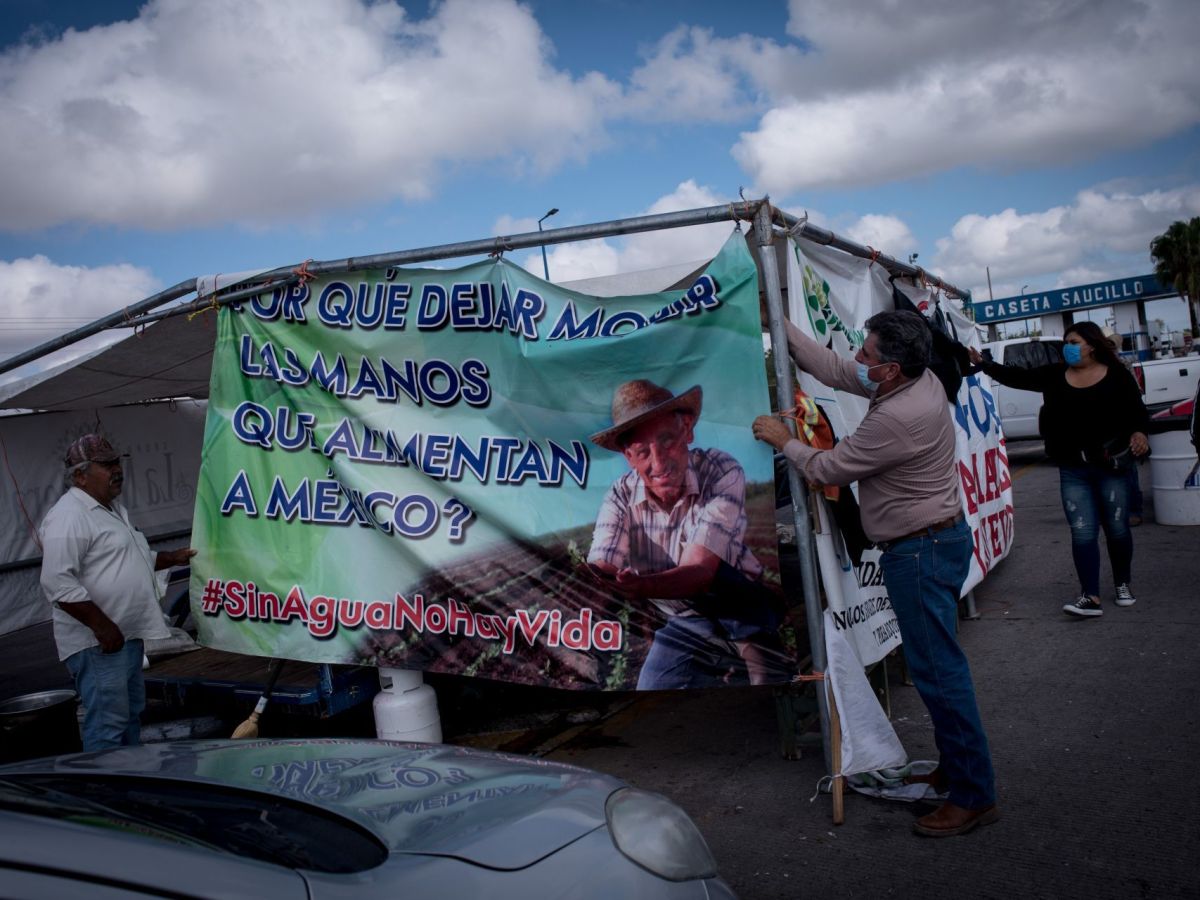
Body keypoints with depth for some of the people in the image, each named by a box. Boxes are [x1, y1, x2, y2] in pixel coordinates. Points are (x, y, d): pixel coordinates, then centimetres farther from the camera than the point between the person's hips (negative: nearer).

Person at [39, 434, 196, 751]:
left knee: (131, 714, 19)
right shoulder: (69, 517, -17)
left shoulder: (113, 508, 15)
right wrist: (101, 625, -25)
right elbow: (58, 583, -25)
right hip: (98, 642, -10)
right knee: (107, 724, -7)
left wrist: (173, 557, 18)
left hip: (128, 635, 10)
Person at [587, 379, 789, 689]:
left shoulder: (721, 472, -24)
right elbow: (599, 571, -25)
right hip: (686, 624, 3)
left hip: (751, 613, -3)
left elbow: (697, 574, -32)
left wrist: (636, 587, -52)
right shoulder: (620, 496, -13)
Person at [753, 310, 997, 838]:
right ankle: (955, 767, 31)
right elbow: (834, 369, 11)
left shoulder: (896, 420, -27)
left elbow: (828, 469, -15)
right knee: (934, 662, 18)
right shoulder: (921, 380, 2)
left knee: (938, 668, -4)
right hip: (934, 540, 11)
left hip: (922, 551, -11)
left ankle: (973, 795, 5)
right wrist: (781, 329, 11)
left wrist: (783, 441, 2)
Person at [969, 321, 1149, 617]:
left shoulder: (1117, 375, -2)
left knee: (1117, 528, 10)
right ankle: (1090, 597, -3)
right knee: (1082, 533, -2)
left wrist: (1138, 432, -19)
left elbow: (1138, 410, 0)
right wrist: (982, 363, -1)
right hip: (1073, 470, 2)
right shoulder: (1055, 375, 6)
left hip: (1111, 466, -2)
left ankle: (1123, 584, 32)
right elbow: (1016, 377, 5)